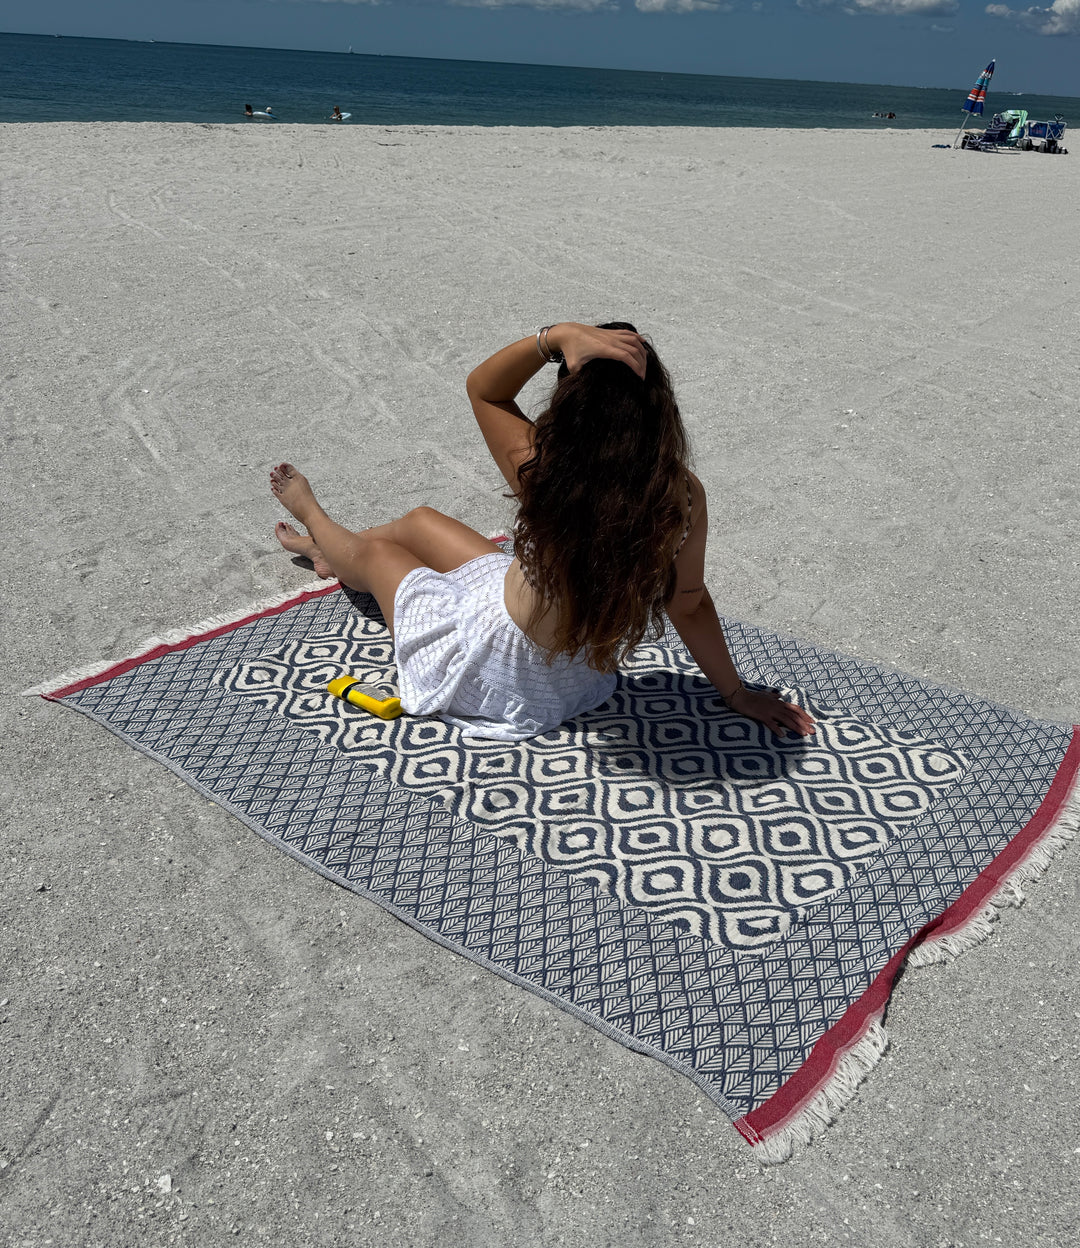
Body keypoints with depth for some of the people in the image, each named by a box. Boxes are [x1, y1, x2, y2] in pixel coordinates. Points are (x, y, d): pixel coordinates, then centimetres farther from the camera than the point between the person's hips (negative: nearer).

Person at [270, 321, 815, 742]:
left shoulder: (545, 475, -36)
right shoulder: (684, 496, -26)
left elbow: (482, 387, -18)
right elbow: (689, 604, -13)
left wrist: (556, 336, -33)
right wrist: (736, 693, 1)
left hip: (496, 681, -5)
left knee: (375, 552, 24)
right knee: (419, 521, 27)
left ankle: (314, 521, 63)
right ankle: (329, 550, 61)